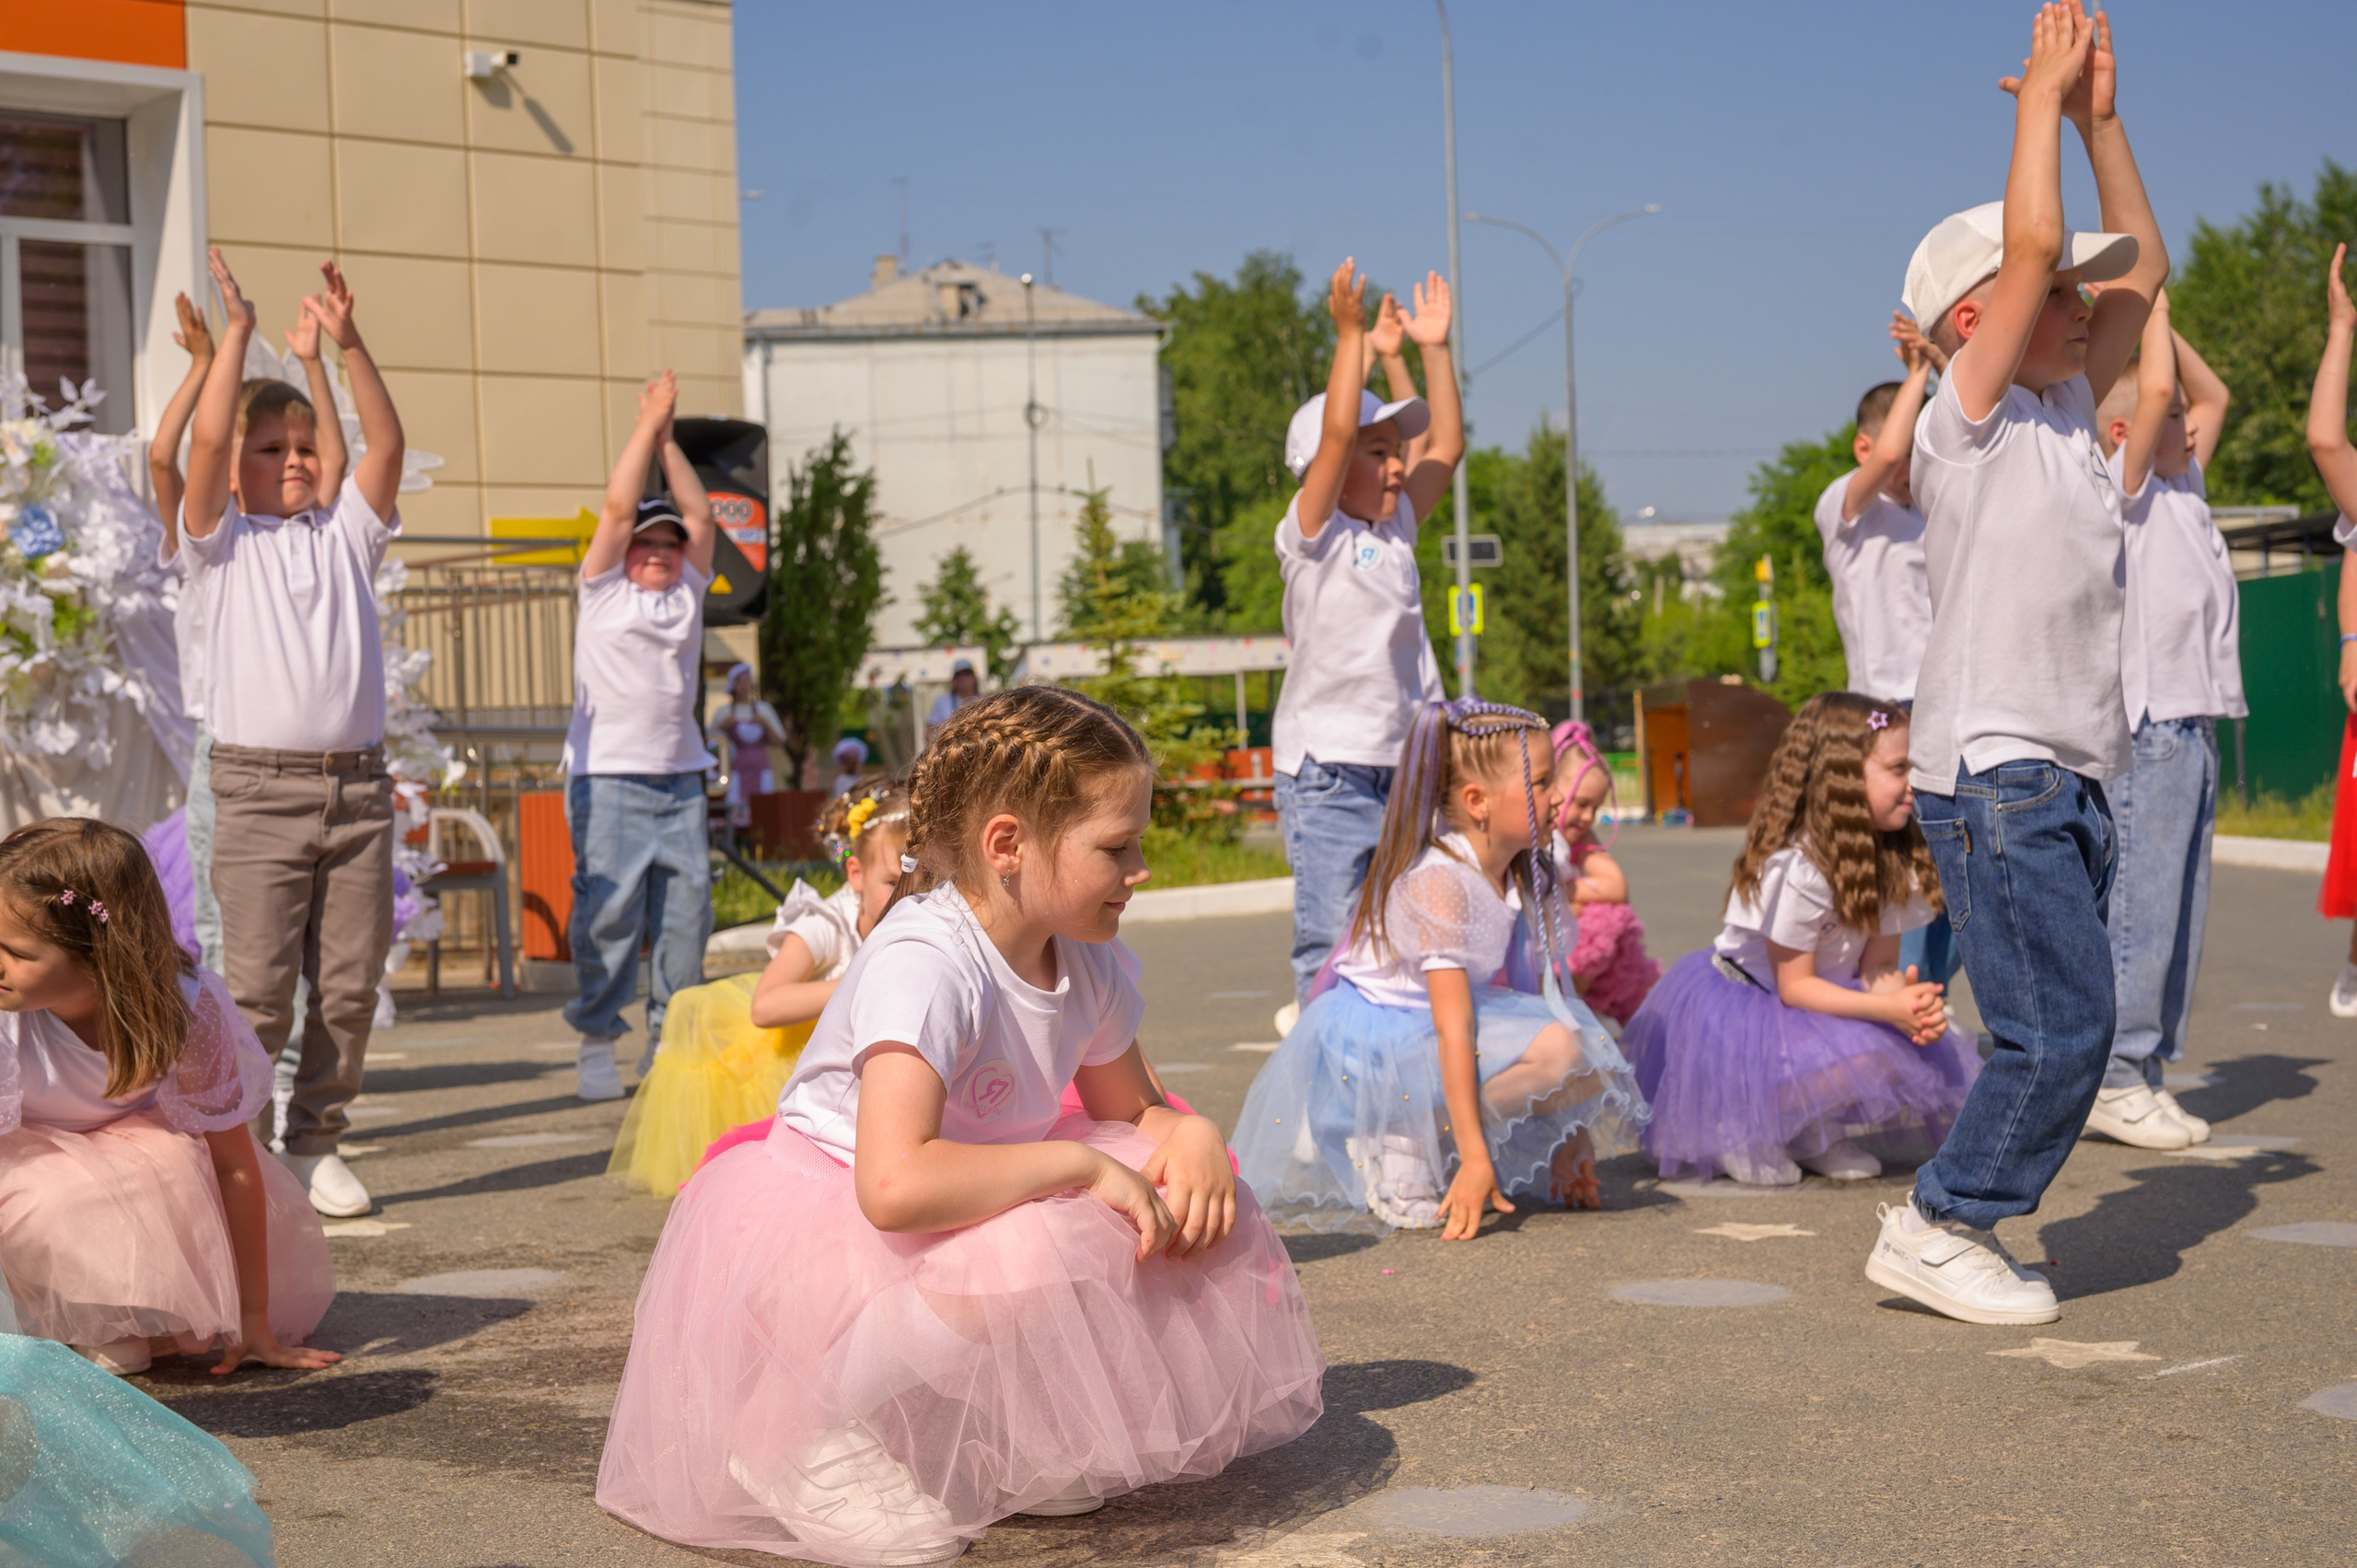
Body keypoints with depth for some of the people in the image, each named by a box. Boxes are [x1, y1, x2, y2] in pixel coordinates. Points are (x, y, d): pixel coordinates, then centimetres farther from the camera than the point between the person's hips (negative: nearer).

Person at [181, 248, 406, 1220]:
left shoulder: (346, 535, 16)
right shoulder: (222, 542, 7)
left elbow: (387, 446, 2)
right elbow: (205, 442, -8)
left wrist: (349, 343, -8)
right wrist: (235, 334, -6)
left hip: (358, 788, 4)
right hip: (261, 791, -3)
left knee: (350, 987, 5)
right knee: (257, 992, -6)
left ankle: (317, 1143, 16)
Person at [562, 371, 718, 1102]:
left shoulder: (689, 590, 15)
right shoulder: (604, 589, 5)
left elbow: (699, 515, 9)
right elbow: (617, 507, -2)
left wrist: (668, 437, 9)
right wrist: (648, 423, 2)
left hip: (679, 779, 4)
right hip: (609, 776, -4)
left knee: (686, 911, 2)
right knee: (607, 912, -7)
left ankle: (671, 1039, 9)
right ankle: (596, 1045, -2)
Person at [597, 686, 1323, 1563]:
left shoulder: (1089, 966, -2)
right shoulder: (924, 965, -28)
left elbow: (1137, 1110, 15)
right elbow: (896, 1185, -41)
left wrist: (1193, 1136, -10)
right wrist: (1081, 1165, -32)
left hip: (964, 1213, 9)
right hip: (826, 1221, -9)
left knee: (1186, 1199, -3)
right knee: (1037, 1253, -35)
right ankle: (823, 1430, -14)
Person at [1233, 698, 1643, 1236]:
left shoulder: (1523, 877, 2)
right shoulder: (1438, 882, -24)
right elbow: (1453, 1027, -28)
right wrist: (1475, 1157, -31)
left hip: (1422, 1033, 9)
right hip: (1373, 1043, -9)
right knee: (1555, 1047, -25)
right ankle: (1403, 1144, -13)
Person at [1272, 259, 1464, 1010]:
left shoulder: (1396, 531, 12)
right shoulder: (1312, 537, -7)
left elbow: (1446, 447, 16)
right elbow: (1336, 431, -18)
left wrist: (1434, 349, 13)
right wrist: (1350, 332, -17)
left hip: (1404, 770, 7)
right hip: (1328, 775, -6)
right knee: (1331, 942, -6)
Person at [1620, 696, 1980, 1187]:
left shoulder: (1891, 861, -3)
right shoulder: (1796, 869, -27)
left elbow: (1879, 967, -5)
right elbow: (1794, 987, -23)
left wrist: (1909, 1001, -28)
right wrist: (1888, 1010, -32)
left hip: (1821, 1001, 8)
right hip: (1743, 1003, -8)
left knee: (1920, 1056, -14)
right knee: (1858, 1062, -31)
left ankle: (1808, 1136, 6)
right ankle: (1737, 1131, -9)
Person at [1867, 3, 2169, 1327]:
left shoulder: (2066, 411, 16)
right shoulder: (1970, 415, -7)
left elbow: (2142, 266, 20)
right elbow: (2033, 243, -17)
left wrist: (2101, 117, 14)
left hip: (2072, 773, 8)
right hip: (1995, 772, -8)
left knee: (2063, 1030, 7)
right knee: (2062, 1026, -11)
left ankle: (1957, 1230, 15)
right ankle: (1937, 1229, 0)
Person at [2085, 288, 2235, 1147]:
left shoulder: (2181, 489, 19)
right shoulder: (2118, 489, -5)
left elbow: (2212, 394, 28)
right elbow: (2157, 390, -17)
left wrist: (2161, 321, 18)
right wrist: (2153, 311, -2)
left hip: (2193, 725, 9)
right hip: (2148, 729, -9)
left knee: (2179, 913, 8)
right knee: (2139, 908, -9)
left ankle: (2146, 1071, 12)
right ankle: (2114, 1077, -6)